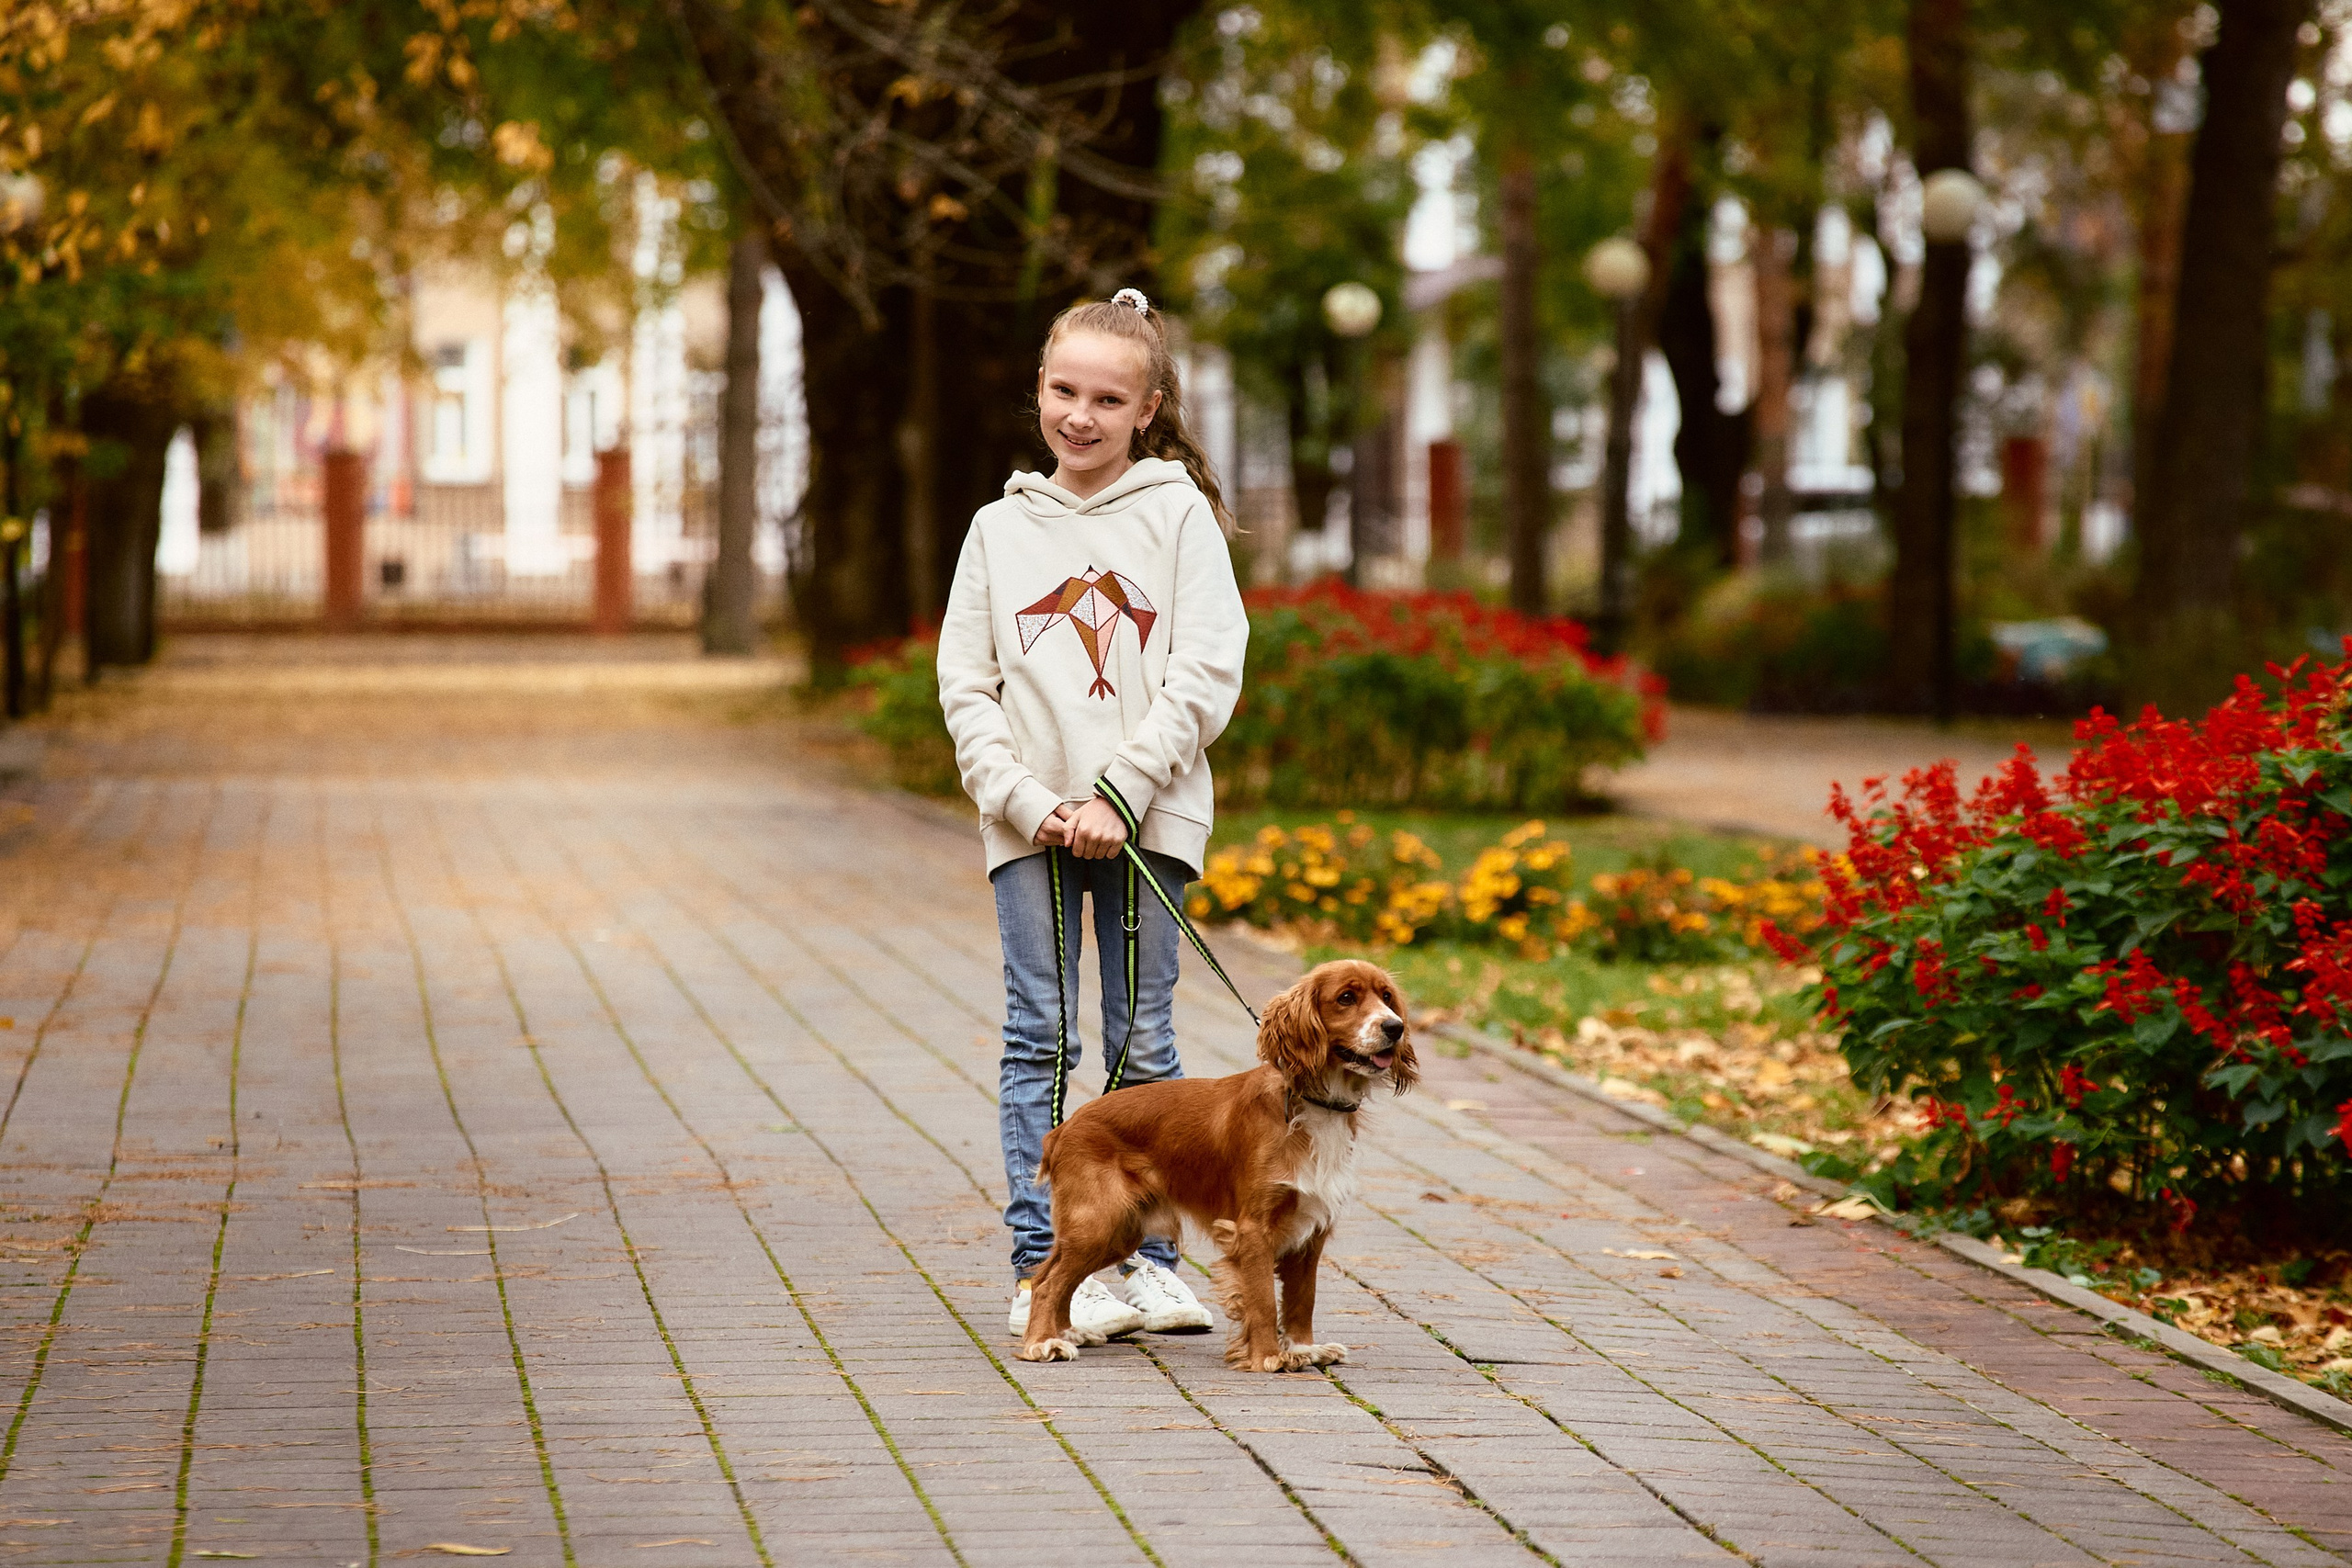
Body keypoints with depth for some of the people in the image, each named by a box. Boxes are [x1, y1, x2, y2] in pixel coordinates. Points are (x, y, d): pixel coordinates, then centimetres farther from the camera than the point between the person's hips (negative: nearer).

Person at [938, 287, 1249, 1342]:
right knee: (1039, 1040, -1)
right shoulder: (1001, 529, 8)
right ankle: (1039, 1265, 1)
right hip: (1027, 821, 1)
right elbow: (964, 684, 6)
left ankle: (1145, 1260, 11)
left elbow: (1207, 673, -4)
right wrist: (1026, 801, -9)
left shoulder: (1179, 516, 2)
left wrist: (1117, 793, -12)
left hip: (1147, 818, -1)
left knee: (1141, 1046, 4)